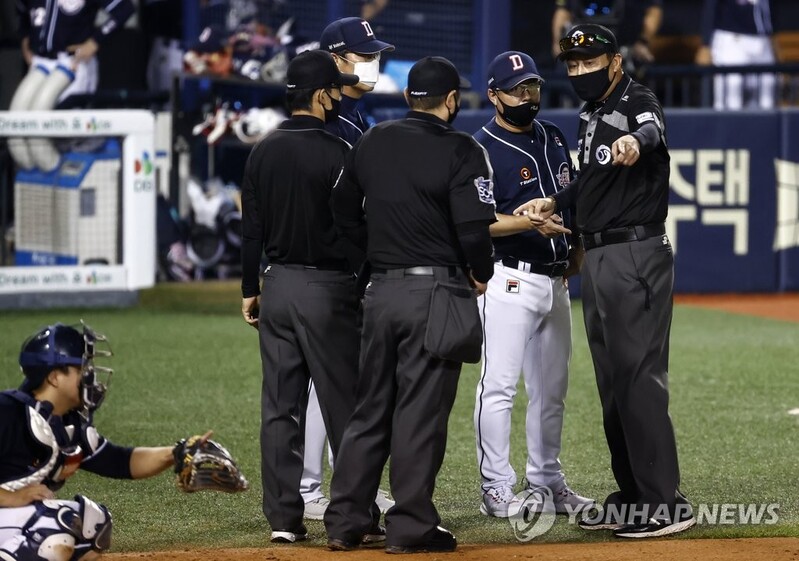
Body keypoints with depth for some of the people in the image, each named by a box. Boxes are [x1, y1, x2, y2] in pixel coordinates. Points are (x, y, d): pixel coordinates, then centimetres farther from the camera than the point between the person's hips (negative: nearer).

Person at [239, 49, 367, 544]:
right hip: (327, 287, -6)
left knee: (281, 406, 7)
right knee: (345, 406, 0)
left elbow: (251, 229, 10)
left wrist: (250, 290, 17)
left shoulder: (263, 152, 7)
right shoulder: (335, 153, -12)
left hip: (277, 285, 6)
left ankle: (284, 517, 7)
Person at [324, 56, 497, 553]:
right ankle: (411, 527, 1)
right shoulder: (461, 150, -9)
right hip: (437, 292, -5)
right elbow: (474, 227, -16)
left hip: (381, 290, 6)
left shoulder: (371, 143, 9)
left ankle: (345, 521, 13)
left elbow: (343, 213, 15)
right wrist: (481, 274, 1)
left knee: (370, 409, 13)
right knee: (421, 411, -2)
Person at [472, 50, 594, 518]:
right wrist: (526, 221, -29)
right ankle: (497, 488, -6)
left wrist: (577, 248, 9)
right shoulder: (483, 150, -9)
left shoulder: (554, 138, 14)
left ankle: (547, 482, 22)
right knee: (500, 385, -9)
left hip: (556, 281, 8)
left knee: (552, 388, 13)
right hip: (510, 280, -8)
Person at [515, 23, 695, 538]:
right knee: (612, 382, 13)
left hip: (636, 256, -10)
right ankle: (632, 498, 21)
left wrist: (636, 141, -58)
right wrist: (554, 202, 17)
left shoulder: (638, 103, -11)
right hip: (598, 259, 10)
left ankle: (666, 503, -13)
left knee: (640, 376, -13)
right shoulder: (592, 116, 16)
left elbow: (651, 130, -36)